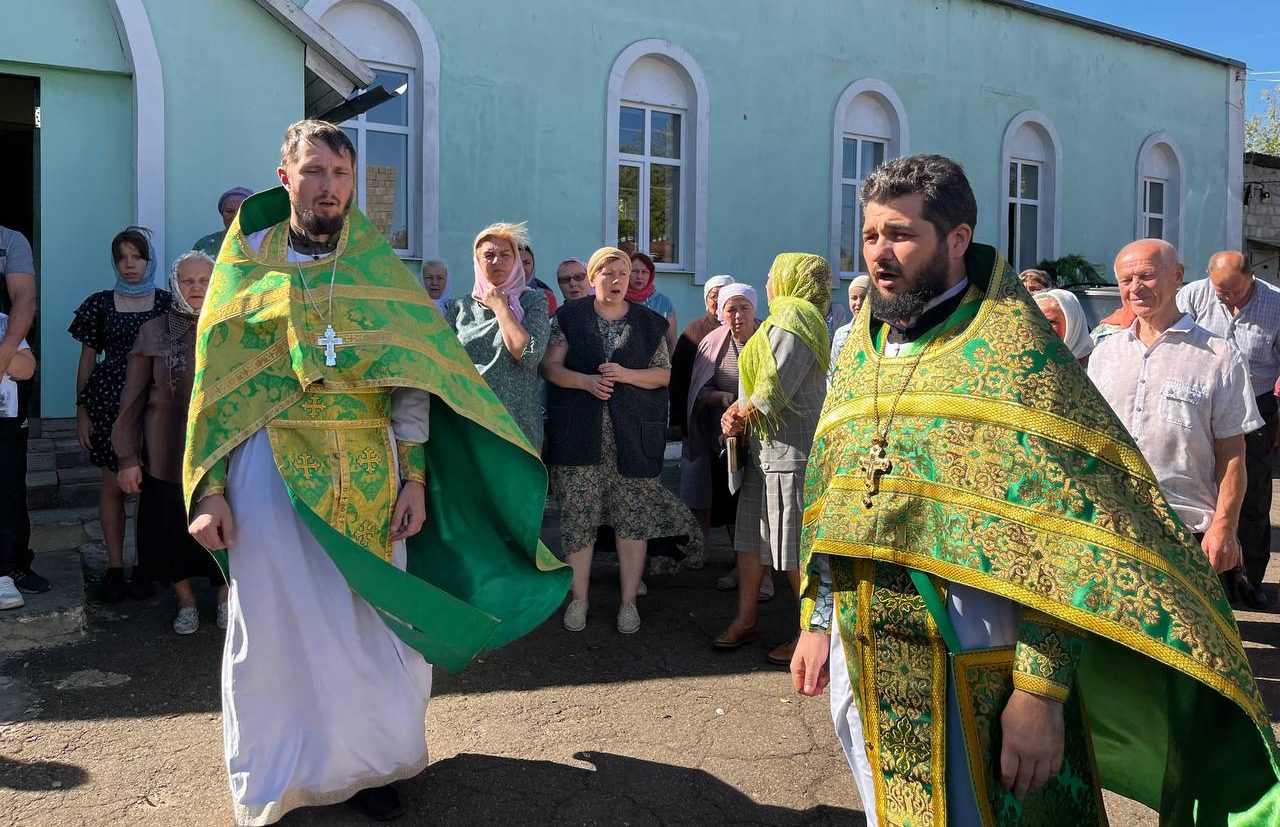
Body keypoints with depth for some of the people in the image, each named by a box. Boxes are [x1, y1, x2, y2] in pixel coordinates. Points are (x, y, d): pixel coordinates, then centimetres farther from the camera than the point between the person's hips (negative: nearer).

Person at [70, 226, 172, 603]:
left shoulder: (167, 304, 4)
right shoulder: (100, 304, 7)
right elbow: (88, 360, 9)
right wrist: (82, 410, 4)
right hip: (109, 403, 1)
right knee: (113, 485, 3)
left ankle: (145, 567, 12)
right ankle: (114, 567, 12)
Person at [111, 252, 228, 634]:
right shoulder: (153, 333, 1)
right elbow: (132, 400, 2)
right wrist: (127, 456, -2)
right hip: (167, 455, 0)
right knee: (171, 530, 7)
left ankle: (225, 598, 29)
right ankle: (185, 600, 31)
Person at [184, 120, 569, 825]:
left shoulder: (379, 267, 7)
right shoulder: (248, 261, 5)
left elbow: (411, 376, 4)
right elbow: (215, 383, 3)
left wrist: (413, 476, -4)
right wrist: (209, 490, -5)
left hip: (370, 469, 1)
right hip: (273, 468, -1)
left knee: (371, 621, 8)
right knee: (277, 625, 6)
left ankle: (369, 764, 26)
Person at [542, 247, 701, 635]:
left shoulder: (648, 323, 9)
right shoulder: (569, 316, 6)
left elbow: (663, 374, 7)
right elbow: (550, 366, 2)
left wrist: (626, 375, -11)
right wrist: (587, 381, -15)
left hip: (634, 436, 1)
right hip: (580, 434, -1)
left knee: (633, 516, 1)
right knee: (578, 517, 1)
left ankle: (629, 600, 13)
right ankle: (578, 599, 14)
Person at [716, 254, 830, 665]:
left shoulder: (792, 320, -14)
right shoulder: (787, 318, 19)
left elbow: (773, 392, -21)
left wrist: (739, 413, -4)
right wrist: (740, 413, 2)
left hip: (791, 448, -11)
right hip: (766, 446, 11)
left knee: (794, 547, -3)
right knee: (751, 534, 12)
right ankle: (745, 619, 22)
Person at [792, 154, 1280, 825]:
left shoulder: (1014, 351, -11)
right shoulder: (860, 356, 8)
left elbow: (1058, 539, -17)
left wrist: (1039, 688, -21)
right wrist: (818, 622, 11)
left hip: (972, 678, -6)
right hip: (862, 667, 6)